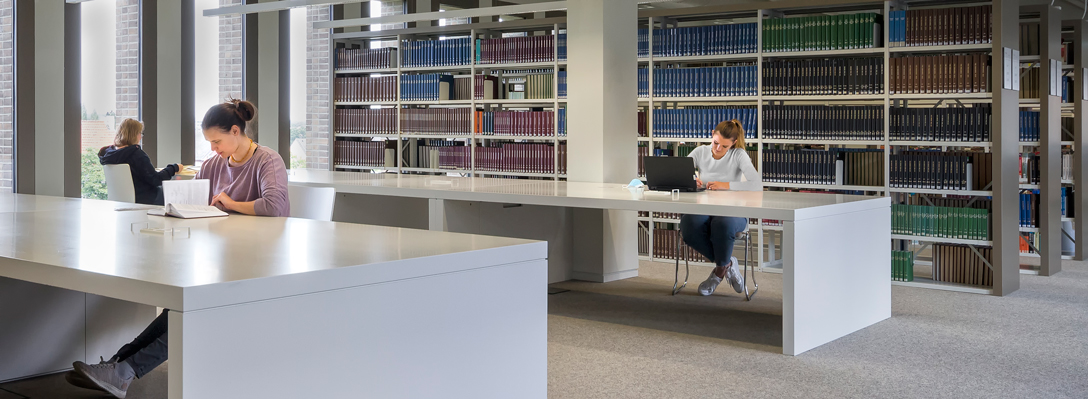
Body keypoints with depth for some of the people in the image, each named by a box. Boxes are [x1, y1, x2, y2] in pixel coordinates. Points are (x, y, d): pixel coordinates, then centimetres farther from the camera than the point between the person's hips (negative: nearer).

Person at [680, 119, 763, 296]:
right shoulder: (700, 152, 7)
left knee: (722, 224, -41)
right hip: (704, 209, 3)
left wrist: (726, 185, -24)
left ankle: (721, 268, -8)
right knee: (688, 225, -34)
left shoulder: (738, 155, -3)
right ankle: (727, 263, -8)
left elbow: (757, 185, -17)